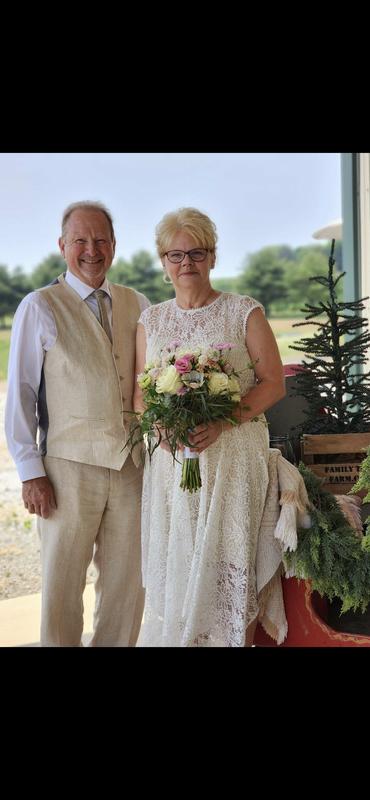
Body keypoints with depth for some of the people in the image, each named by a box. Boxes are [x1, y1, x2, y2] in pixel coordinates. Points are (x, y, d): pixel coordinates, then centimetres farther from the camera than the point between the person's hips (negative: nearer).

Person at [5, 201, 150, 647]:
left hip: (133, 463, 4)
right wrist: (30, 472, -7)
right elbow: (20, 394, -3)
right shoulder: (40, 308, -1)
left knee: (127, 584, 10)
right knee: (62, 585, 5)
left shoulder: (138, 306, 10)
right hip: (70, 466, -3)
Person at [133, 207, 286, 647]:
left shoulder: (244, 312, 1)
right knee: (174, 563, 5)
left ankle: (237, 639, 11)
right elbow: (140, 393, 13)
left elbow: (273, 383, -2)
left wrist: (222, 421, -17)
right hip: (170, 456, 3)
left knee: (229, 560, -3)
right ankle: (176, 636, 18)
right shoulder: (150, 321, 11)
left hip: (233, 453, -3)